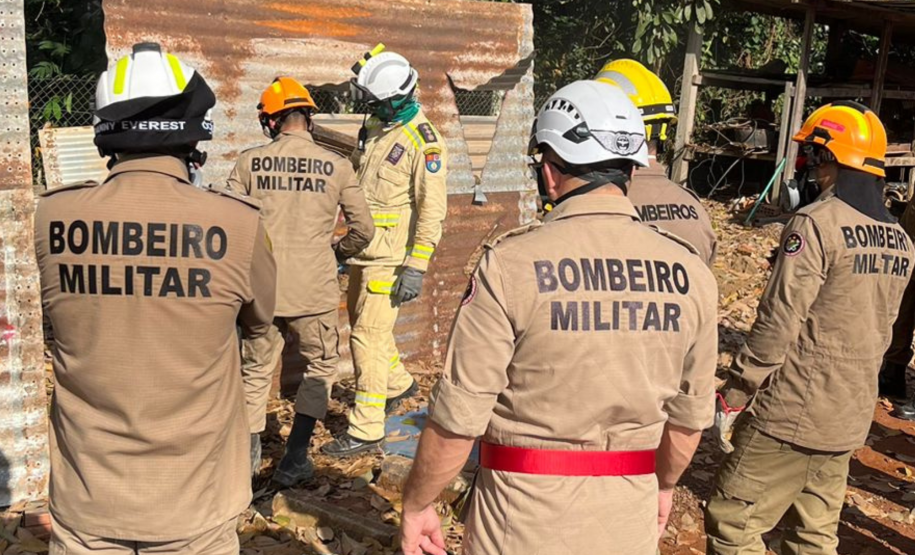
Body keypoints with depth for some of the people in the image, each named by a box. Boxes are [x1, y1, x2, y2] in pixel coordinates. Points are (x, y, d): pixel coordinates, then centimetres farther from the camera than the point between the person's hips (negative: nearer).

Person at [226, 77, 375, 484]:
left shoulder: (249, 162, -1)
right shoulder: (336, 167, -2)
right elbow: (363, 229, 3)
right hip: (314, 291, -1)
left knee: (256, 371, 19)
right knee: (321, 368, 19)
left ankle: (248, 456, 25)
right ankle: (294, 459, 18)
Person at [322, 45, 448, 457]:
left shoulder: (423, 142, -17)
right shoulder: (374, 129, 9)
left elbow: (432, 210, -19)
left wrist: (416, 268, -22)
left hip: (390, 258, -9)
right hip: (364, 250, 9)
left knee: (369, 337, -7)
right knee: (361, 322, 20)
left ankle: (366, 430, 3)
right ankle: (398, 383, 44)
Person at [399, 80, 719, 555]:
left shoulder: (511, 263, -18)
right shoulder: (690, 273, -5)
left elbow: (458, 416, -16)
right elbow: (690, 414, 5)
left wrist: (416, 504, 0)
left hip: (527, 517, -4)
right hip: (629, 517, 4)